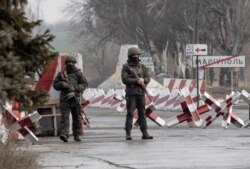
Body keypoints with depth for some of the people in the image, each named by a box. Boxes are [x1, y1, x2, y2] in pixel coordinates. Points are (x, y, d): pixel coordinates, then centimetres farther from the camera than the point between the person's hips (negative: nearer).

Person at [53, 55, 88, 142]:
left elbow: (85, 84, 2)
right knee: (65, 117, -14)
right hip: (65, 99, -1)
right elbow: (55, 85, 12)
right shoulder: (61, 74, 9)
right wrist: (62, 84, -10)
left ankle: (77, 135, 18)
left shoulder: (78, 73, 6)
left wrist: (75, 88, -13)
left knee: (77, 118, 6)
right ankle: (64, 134, -26)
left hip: (75, 99, 1)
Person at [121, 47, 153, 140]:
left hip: (141, 93, 4)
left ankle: (145, 133, 4)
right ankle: (128, 134, -3)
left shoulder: (142, 67, 11)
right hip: (131, 93, -4)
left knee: (142, 113, 4)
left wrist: (143, 80, -16)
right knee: (130, 114, -5)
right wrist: (136, 80, -19)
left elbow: (148, 78, 6)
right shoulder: (126, 67, -2)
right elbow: (124, 80, -13)